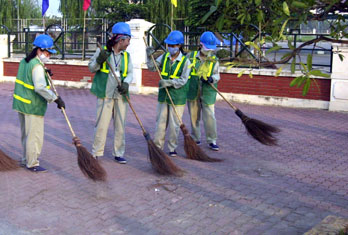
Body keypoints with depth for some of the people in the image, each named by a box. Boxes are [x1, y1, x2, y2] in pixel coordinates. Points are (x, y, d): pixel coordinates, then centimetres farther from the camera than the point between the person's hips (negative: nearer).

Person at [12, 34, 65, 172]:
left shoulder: (25, 62, 11)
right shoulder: (37, 66, -19)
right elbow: (40, 87, -30)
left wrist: (44, 74, 16)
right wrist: (56, 99, -28)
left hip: (22, 104, 10)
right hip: (32, 107, -10)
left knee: (26, 134, 19)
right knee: (34, 135, -1)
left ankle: (26, 159, 31)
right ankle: (32, 164, 7)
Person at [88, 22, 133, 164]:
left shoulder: (127, 56, 11)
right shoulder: (102, 51, 1)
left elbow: (130, 73, 5)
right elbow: (91, 68, 4)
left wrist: (126, 83, -16)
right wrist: (99, 60, -17)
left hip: (120, 96, 4)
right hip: (105, 95, -3)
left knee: (120, 126, 7)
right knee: (101, 125, -1)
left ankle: (118, 153, 17)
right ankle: (96, 152, 11)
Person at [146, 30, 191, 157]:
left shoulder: (185, 61, -8)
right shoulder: (164, 57, 4)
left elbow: (183, 80, -13)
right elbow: (152, 68, 7)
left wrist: (169, 83, -25)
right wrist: (149, 57, -9)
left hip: (177, 97, -4)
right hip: (163, 95, 4)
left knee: (174, 125, 4)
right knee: (160, 122, 9)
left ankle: (173, 148, 17)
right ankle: (157, 146, 18)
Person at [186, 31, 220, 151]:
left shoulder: (214, 60, 1)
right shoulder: (191, 56, 1)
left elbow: (217, 75, 1)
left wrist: (212, 78, -18)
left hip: (208, 93, -1)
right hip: (193, 92, 1)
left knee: (209, 116, -5)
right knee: (194, 116, 11)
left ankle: (212, 141, 5)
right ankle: (195, 138, 26)